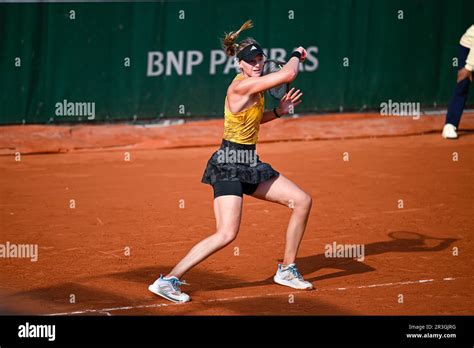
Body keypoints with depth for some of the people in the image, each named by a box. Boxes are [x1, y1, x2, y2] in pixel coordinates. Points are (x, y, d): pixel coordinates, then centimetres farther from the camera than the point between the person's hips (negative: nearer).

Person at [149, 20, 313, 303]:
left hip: (250, 164, 10)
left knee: (303, 201, 8)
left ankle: (287, 270, 20)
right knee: (227, 234, -22)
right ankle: (168, 281, -15)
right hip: (229, 165, -10)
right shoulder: (241, 85, -19)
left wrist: (278, 112, 12)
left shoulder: (256, 87, 10)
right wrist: (297, 54, -5)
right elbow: (288, 74, -26)